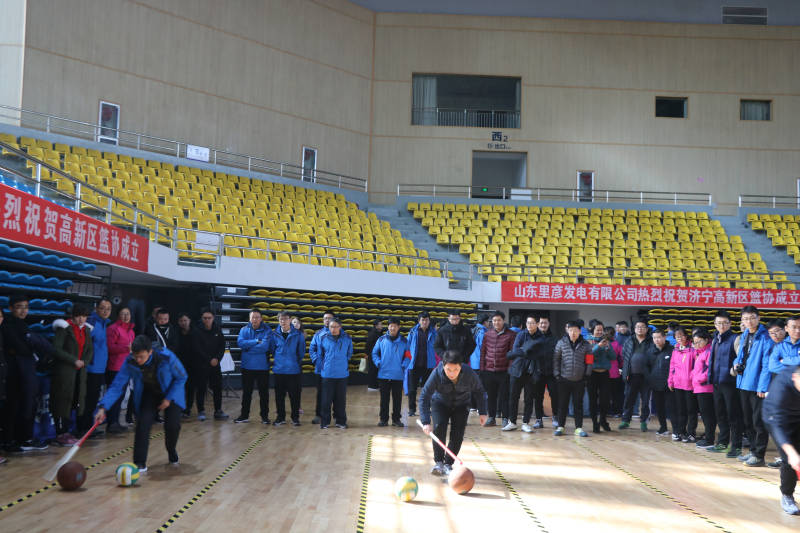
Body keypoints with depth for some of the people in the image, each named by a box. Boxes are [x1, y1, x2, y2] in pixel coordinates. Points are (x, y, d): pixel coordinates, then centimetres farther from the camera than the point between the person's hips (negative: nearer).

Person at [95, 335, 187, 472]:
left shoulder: (167, 357, -33)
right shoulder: (130, 362, -27)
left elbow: (181, 377, -16)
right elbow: (117, 386, -24)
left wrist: (169, 398, -20)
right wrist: (103, 407, -36)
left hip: (170, 394, -2)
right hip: (149, 395, 2)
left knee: (172, 425, -13)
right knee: (143, 423, -17)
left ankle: (172, 452, 20)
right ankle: (140, 464, -9)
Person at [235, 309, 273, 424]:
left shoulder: (267, 330, -8)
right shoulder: (244, 329, 2)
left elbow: (265, 346, -21)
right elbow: (240, 342, -14)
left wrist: (248, 345, -13)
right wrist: (256, 341, -19)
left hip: (262, 367, -3)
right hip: (247, 367, 3)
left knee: (264, 393, 6)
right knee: (246, 392, 12)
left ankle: (265, 416, 17)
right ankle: (244, 415, 23)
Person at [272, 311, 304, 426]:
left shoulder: (298, 335, -3)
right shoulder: (275, 334, 1)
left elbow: (301, 352, 4)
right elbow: (272, 350, 12)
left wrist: (296, 362, 4)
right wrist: (277, 361, 8)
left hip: (294, 370, -2)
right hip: (278, 370, 2)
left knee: (294, 395, 3)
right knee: (279, 395, 8)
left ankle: (295, 417, 15)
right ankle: (280, 417, 20)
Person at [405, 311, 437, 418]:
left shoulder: (433, 333, 1)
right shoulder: (413, 332, 1)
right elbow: (408, 347, 6)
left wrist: (436, 362, -2)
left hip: (428, 365, 0)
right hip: (414, 365, 0)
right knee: (412, 389, 1)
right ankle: (412, 409, 10)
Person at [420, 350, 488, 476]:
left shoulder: (469, 373, -30)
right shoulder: (436, 374, -34)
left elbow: (479, 391, -9)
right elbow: (424, 396, -32)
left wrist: (482, 412, -7)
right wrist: (426, 422, -40)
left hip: (461, 405, 1)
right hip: (440, 403, -1)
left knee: (457, 434, -11)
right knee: (438, 427, -21)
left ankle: (448, 463, 5)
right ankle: (438, 462, -7)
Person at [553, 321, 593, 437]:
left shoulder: (585, 345, 2)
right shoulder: (561, 343, 1)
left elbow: (589, 361, 8)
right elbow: (556, 359, 4)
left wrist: (587, 374, 2)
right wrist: (557, 373, -1)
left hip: (579, 380, 0)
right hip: (564, 379, 0)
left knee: (578, 404, 5)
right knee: (562, 404, 5)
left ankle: (579, 428, 12)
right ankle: (560, 426, 14)